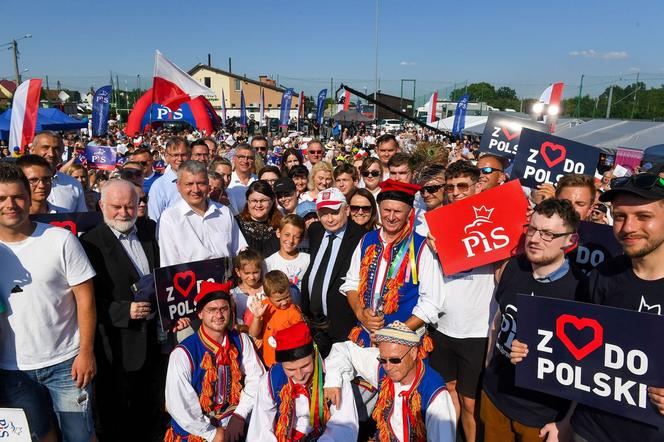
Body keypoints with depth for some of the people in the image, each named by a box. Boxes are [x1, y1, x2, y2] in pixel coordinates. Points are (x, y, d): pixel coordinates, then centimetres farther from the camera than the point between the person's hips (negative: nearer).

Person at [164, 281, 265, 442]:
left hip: (233, 423, 2)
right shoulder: (183, 354, -16)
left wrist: (239, 415, -8)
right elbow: (178, 406, -16)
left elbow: (255, 377, 0)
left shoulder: (240, 340, -3)